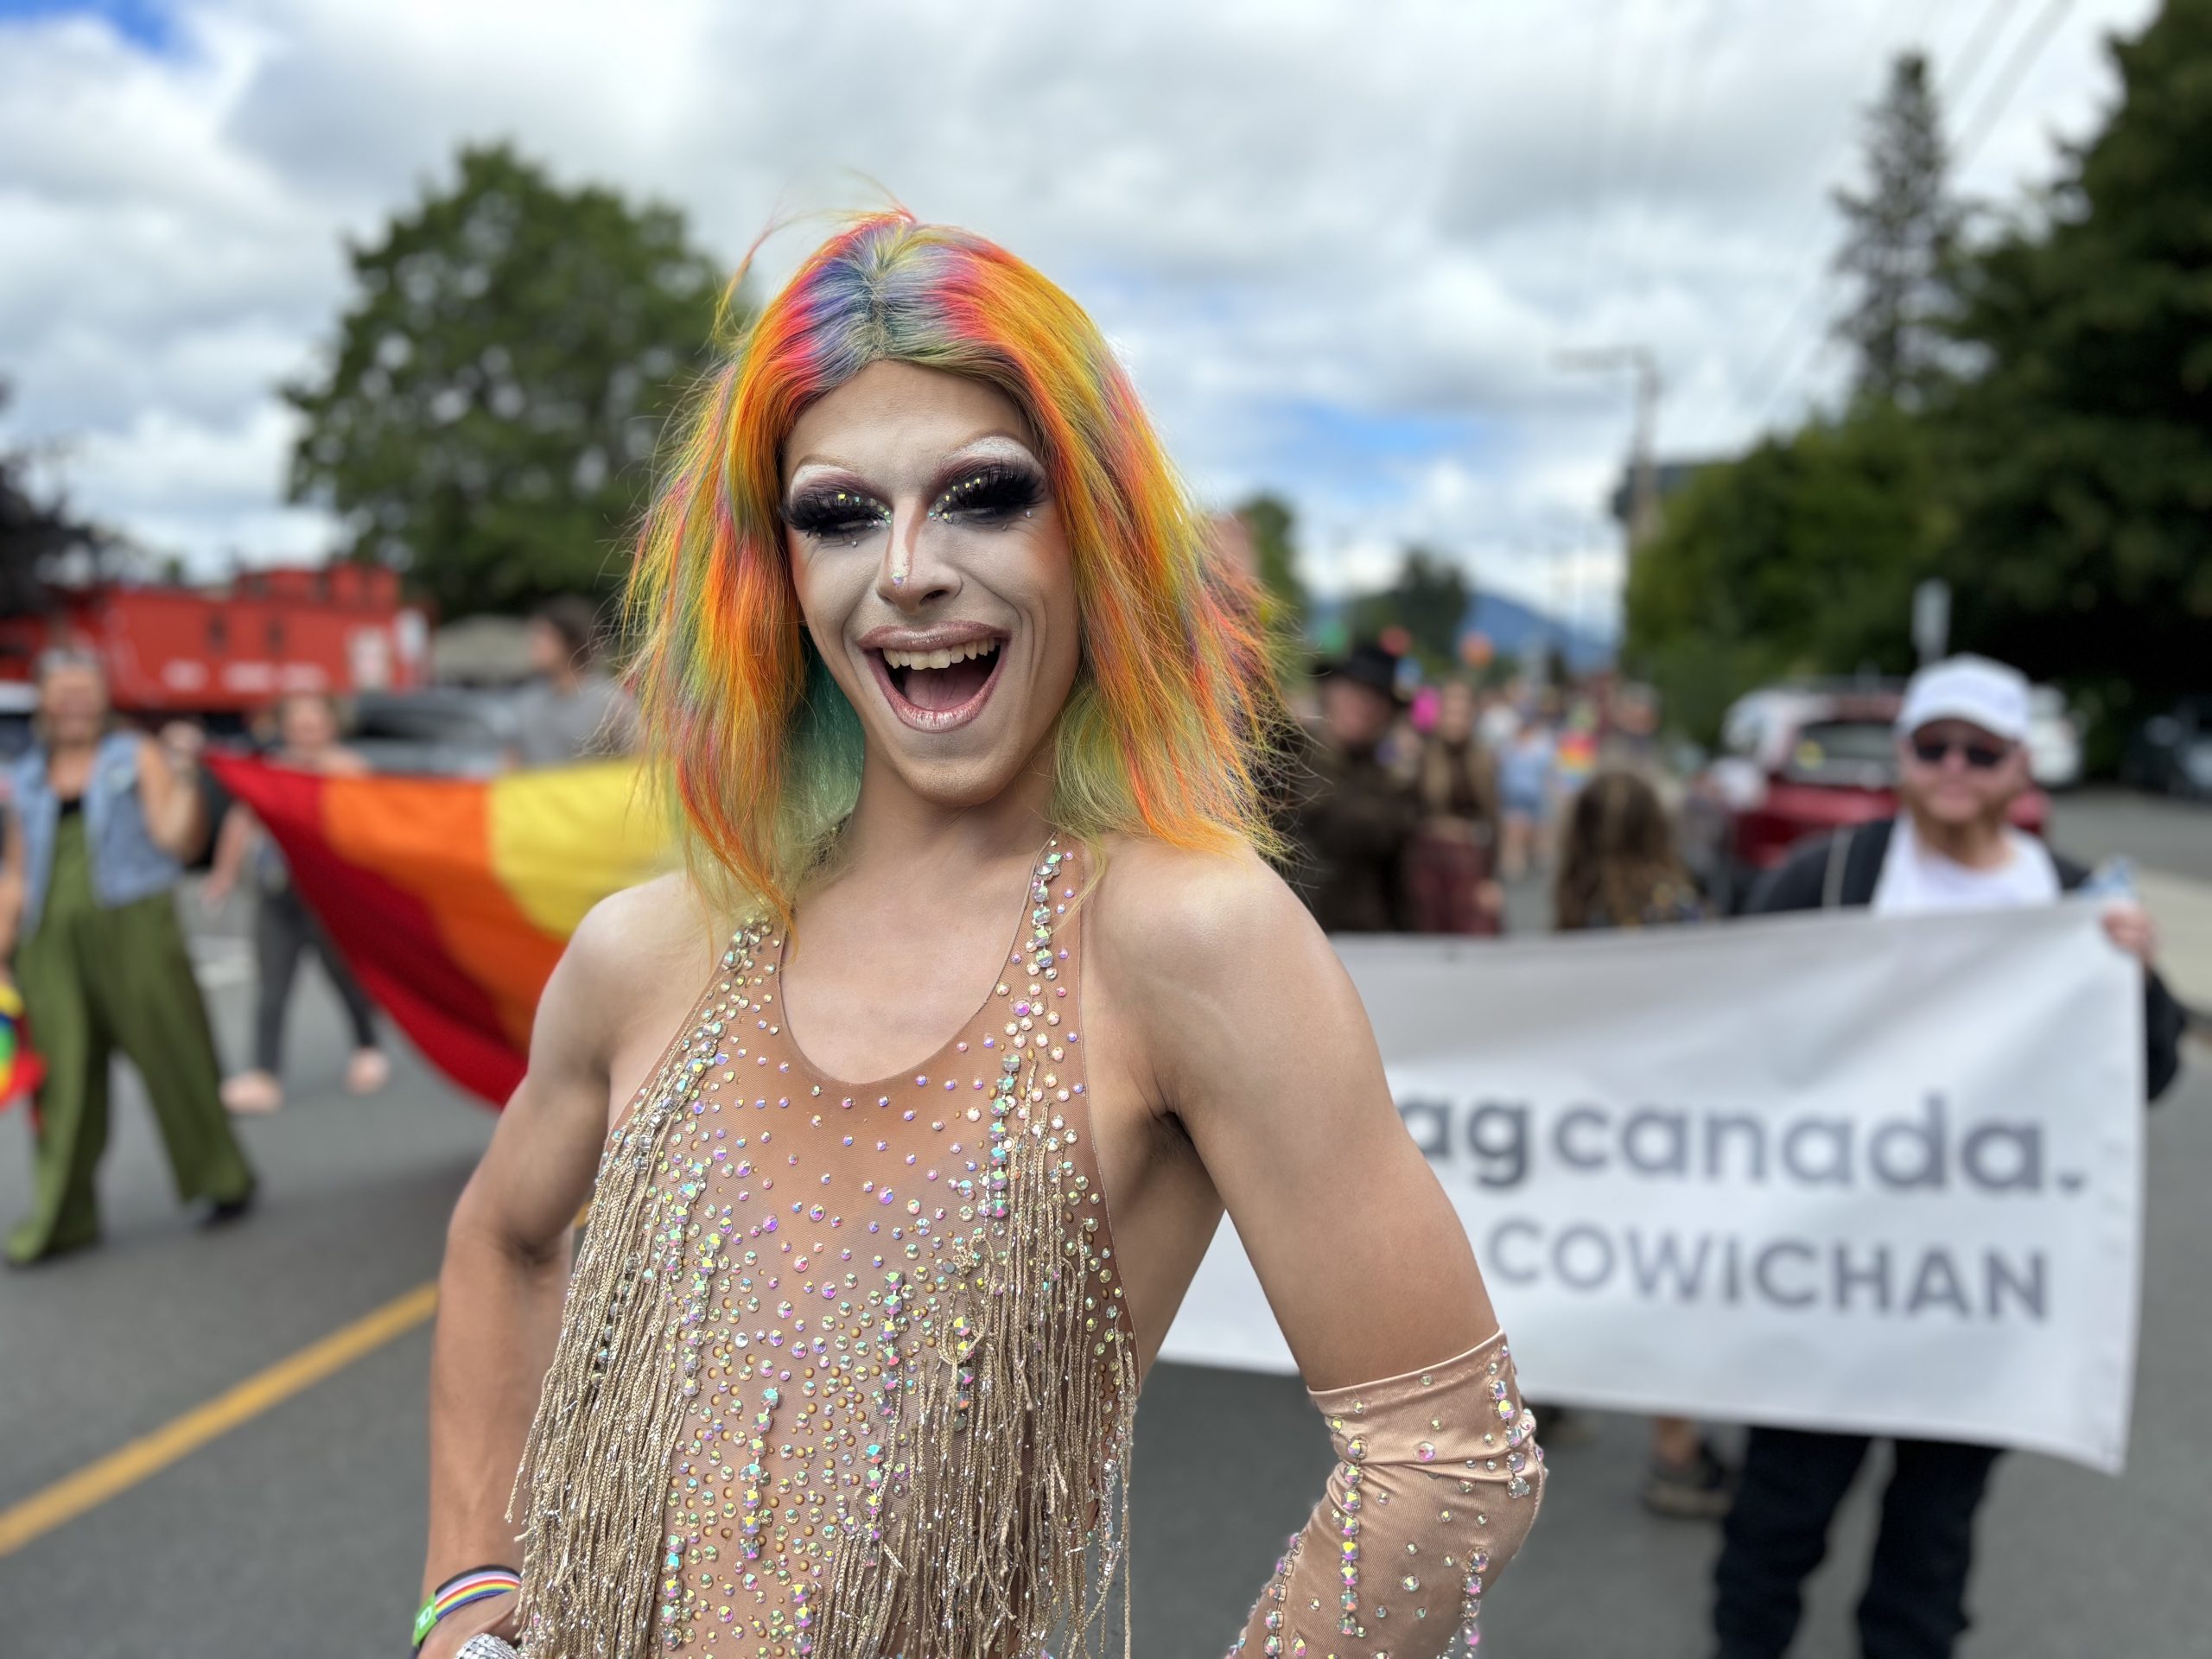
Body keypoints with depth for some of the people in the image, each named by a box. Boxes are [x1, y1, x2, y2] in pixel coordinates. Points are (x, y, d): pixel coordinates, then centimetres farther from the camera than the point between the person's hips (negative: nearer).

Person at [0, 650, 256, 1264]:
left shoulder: (137, 758, 7)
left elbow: (176, 840, -4)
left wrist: (184, 775, -12)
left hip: (132, 931, -3)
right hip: (52, 941, 3)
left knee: (173, 1057, 1)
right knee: (63, 1072, -1)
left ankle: (221, 1180, 17)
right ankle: (61, 1217, 6)